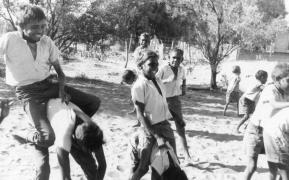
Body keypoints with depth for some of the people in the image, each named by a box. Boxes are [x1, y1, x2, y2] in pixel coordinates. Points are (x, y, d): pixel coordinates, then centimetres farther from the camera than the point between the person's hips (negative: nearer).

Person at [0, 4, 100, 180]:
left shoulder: (47, 41, -1)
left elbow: (59, 69, 7)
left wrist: (61, 88, -8)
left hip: (49, 85, 5)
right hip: (29, 93, -5)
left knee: (94, 102, -1)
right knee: (48, 137, -22)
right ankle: (32, 137, 16)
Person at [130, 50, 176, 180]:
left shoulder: (157, 80, 6)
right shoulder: (139, 86, -15)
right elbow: (140, 115, -17)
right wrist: (156, 136, -20)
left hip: (165, 123, 7)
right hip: (152, 127, -7)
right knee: (143, 166, -2)